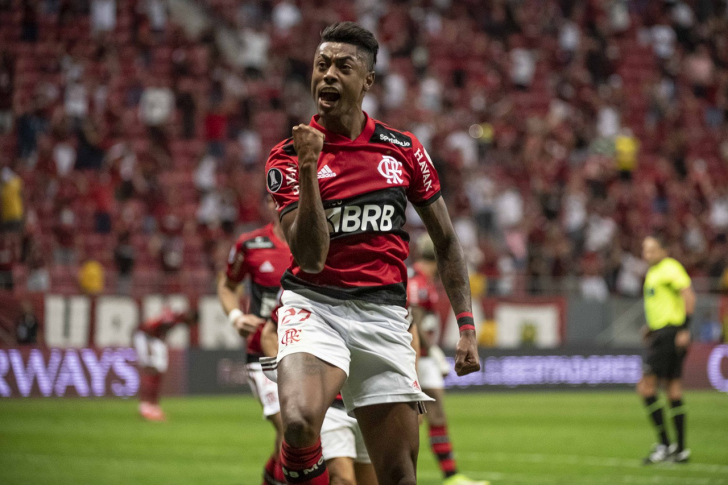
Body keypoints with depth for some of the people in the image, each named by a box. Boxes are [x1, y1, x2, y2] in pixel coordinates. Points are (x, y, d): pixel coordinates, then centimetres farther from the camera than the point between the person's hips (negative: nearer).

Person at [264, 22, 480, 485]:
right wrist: (308, 169, -20)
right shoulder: (288, 157, -1)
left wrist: (466, 326, 9)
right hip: (314, 305, -2)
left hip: (383, 313, 2)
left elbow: (446, 241, 15)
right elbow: (311, 258, -12)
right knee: (300, 422, -32)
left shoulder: (403, 150, 6)